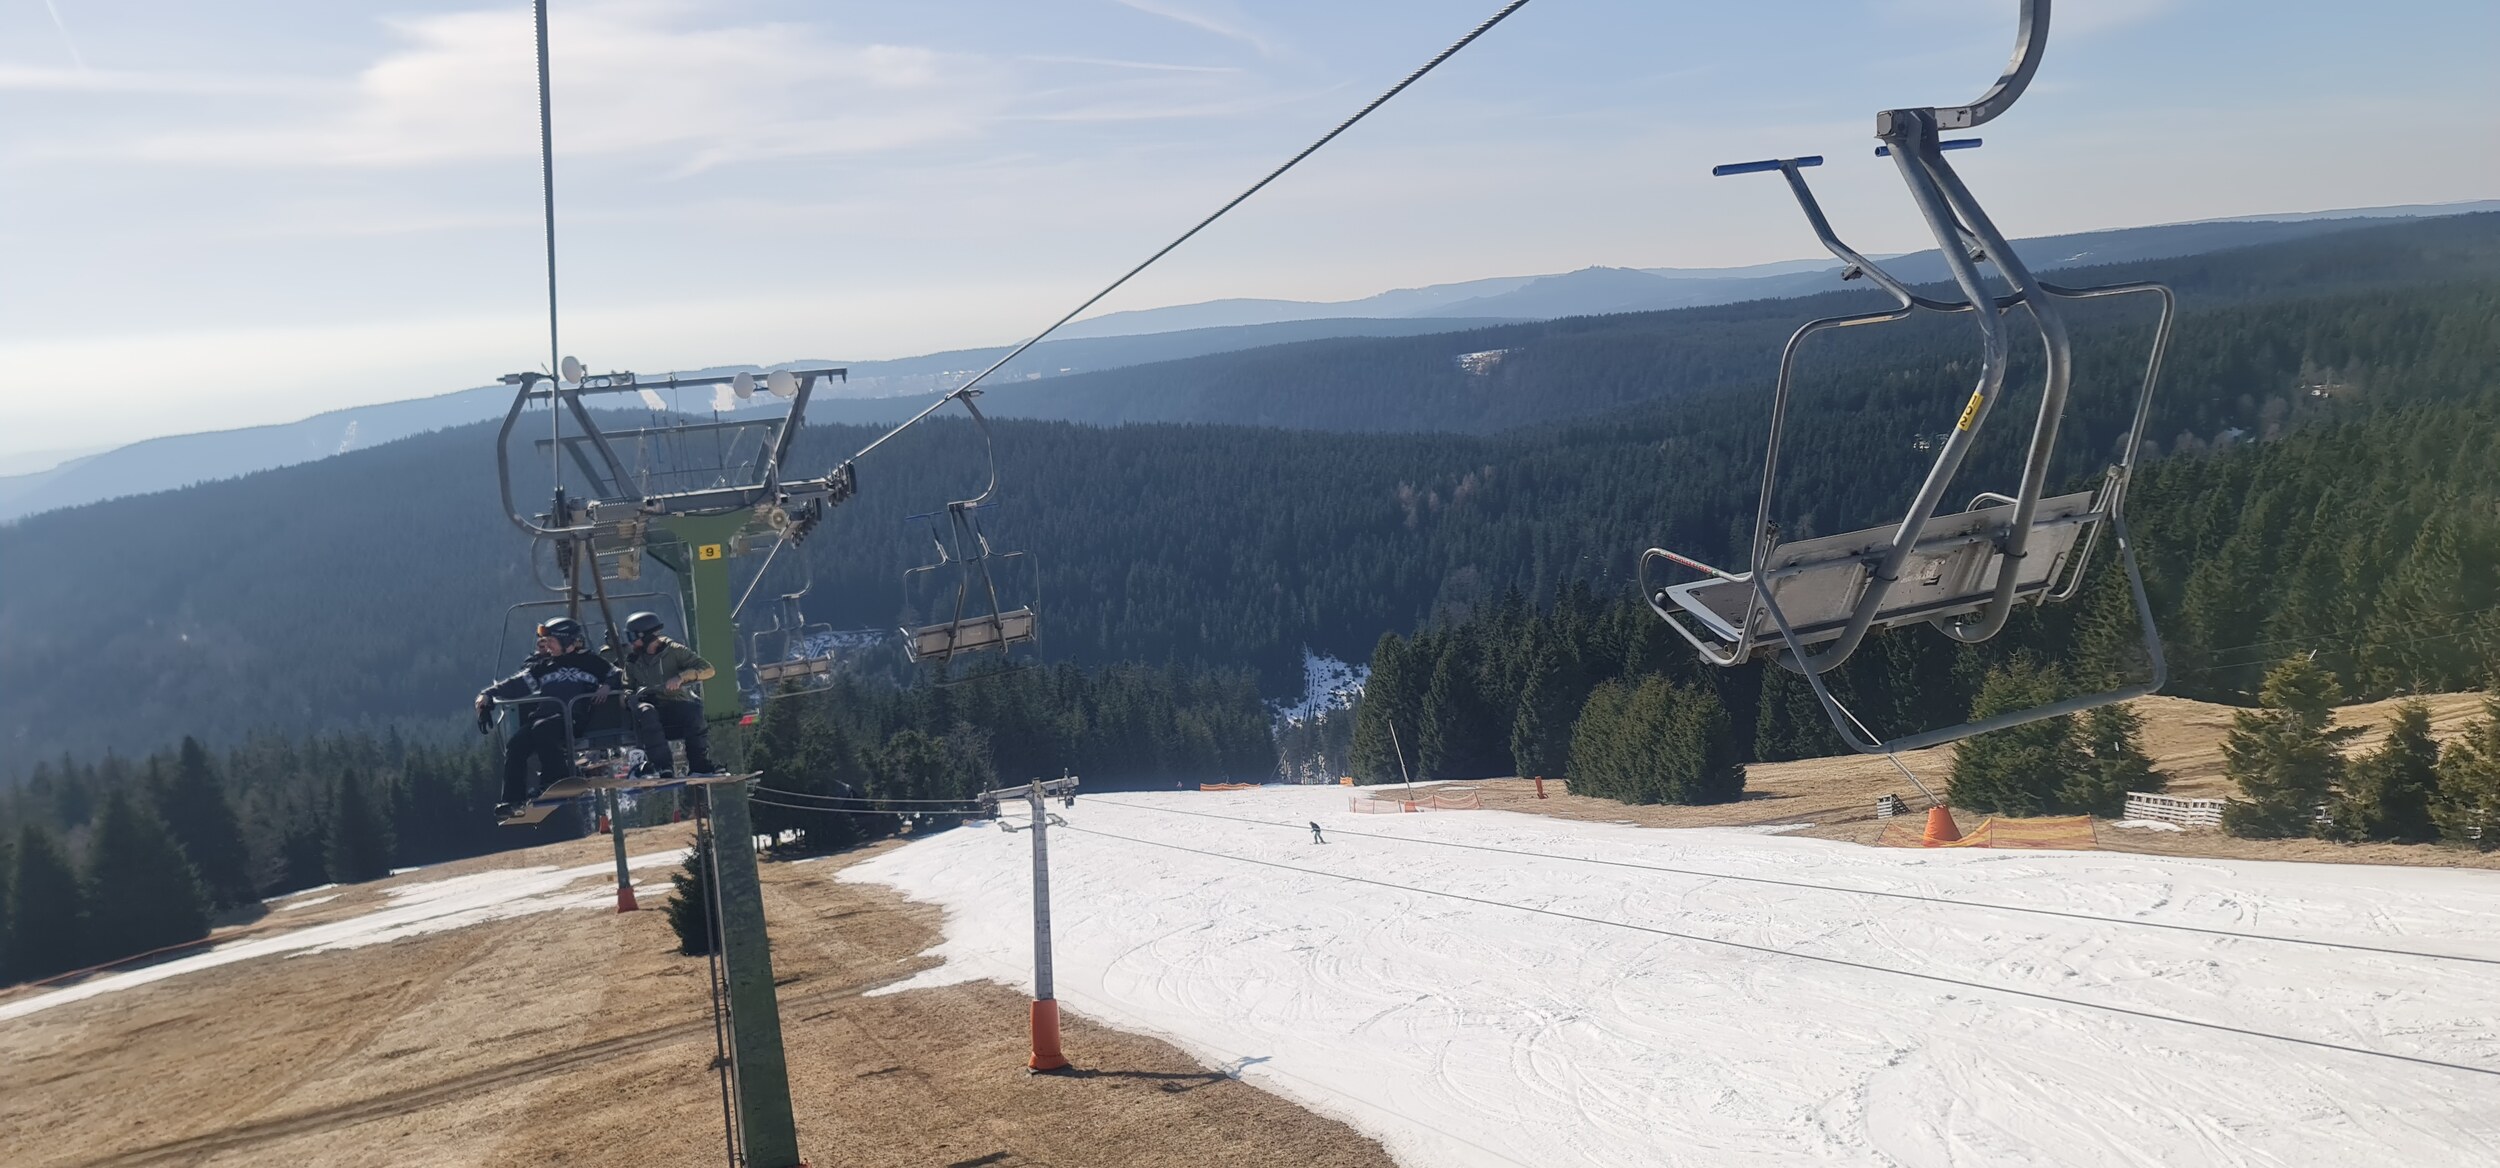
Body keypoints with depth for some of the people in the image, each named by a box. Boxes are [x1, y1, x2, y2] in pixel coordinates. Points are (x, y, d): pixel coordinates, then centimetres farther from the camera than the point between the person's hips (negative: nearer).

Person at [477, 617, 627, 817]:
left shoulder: (590, 662, 15)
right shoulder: (542, 667, 27)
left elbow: (619, 676, 10)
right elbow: (517, 684, 19)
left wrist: (607, 686, -12)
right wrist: (488, 695, 4)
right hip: (542, 716, 5)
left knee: (541, 729, -36)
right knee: (515, 745, -22)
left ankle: (556, 780, -29)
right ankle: (513, 799, -22)